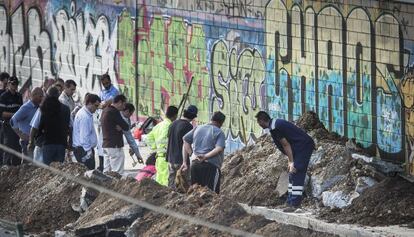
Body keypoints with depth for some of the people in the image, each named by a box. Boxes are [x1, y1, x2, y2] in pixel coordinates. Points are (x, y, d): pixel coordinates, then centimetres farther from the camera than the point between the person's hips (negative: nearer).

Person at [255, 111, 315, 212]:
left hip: (304, 146, -10)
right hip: (304, 146, 10)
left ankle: (294, 203, -15)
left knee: (296, 175, -13)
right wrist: (289, 161, 18)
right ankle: (290, 202, 17)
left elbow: (286, 145, -16)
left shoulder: (274, 129, -17)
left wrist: (291, 162, -12)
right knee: (292, 175, 13)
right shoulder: (276, 123, 15)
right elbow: (287, 144, 19)